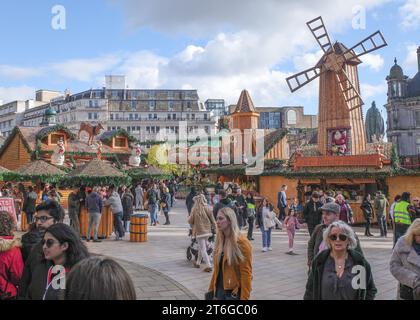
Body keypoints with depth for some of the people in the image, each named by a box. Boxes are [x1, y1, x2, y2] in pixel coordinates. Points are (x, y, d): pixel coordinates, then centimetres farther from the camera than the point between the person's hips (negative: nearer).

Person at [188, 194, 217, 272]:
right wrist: (214, 228, 9)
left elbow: (190, 221, -6)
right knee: (202, 247, 21)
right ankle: (198, 262, 35)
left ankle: (208, 265, -9)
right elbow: (212, 219, -1)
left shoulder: (195, 209, -12)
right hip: (207, 230, 4)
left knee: (203, 249, 0)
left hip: (199, 230, -4)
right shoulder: (207, 208, -4)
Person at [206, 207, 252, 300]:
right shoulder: (220, 240, 6)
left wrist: (244, 298, -17)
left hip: (234, 292, -6)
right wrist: (211, 289, 11)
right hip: (219, 290, 6)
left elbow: (246, 273, -16)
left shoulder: (242, 242, -15)